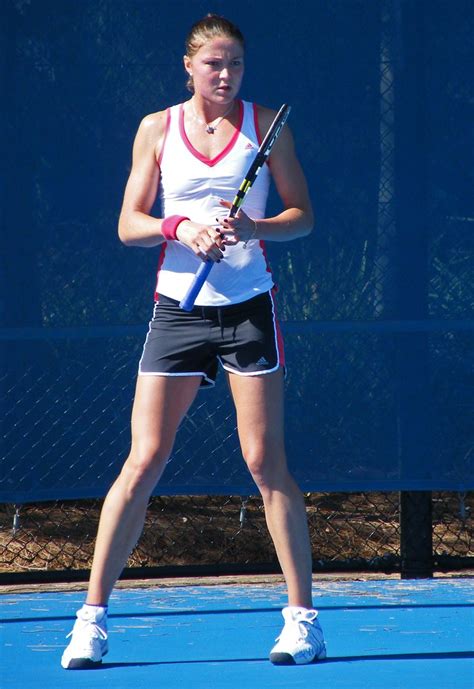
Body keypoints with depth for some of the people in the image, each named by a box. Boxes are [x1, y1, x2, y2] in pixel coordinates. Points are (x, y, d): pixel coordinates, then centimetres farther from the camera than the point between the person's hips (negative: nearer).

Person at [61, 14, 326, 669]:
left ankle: (303, 616, 3)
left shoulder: (265, 124, 4)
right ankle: (92, 617, 2)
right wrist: (182, 228, -14)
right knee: (143, 461, -3)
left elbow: (302, 214, 4)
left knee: (266, 460, -3)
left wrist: (253, 228, -16)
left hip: (249, 307, -1)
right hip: (178, 307, 1)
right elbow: (129, 224, 5)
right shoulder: (158, 128, 6)